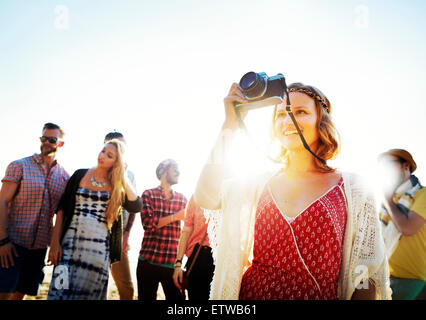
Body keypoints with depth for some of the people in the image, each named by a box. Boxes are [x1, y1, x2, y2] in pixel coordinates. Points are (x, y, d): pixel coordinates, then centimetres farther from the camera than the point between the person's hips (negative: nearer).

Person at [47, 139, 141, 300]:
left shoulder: (116, 186, 3)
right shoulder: (80, 175, 6)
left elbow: (136, 207, -13)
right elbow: (62, 209, 6)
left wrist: (123, 179, -9)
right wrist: (55, 242, -2)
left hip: (100, 247, 0)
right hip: (71, 242, 1)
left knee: (90, 293, 7)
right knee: (62, 291, -2)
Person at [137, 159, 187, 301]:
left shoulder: (182, 199, 13)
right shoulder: (149, 194, 3)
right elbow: (148, 223, -10)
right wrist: (176, 216, -12)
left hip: (173, 263, 2)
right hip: (148, 261, -2)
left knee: (177, 297, 2)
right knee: (146, 297, 8)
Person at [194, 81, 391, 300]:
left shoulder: (351, 189, -5)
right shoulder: (262, 183, 2)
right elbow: (206, 198, -12)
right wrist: (230, 126, -10)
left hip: (316, 295, -2)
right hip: (250, 294, 2)